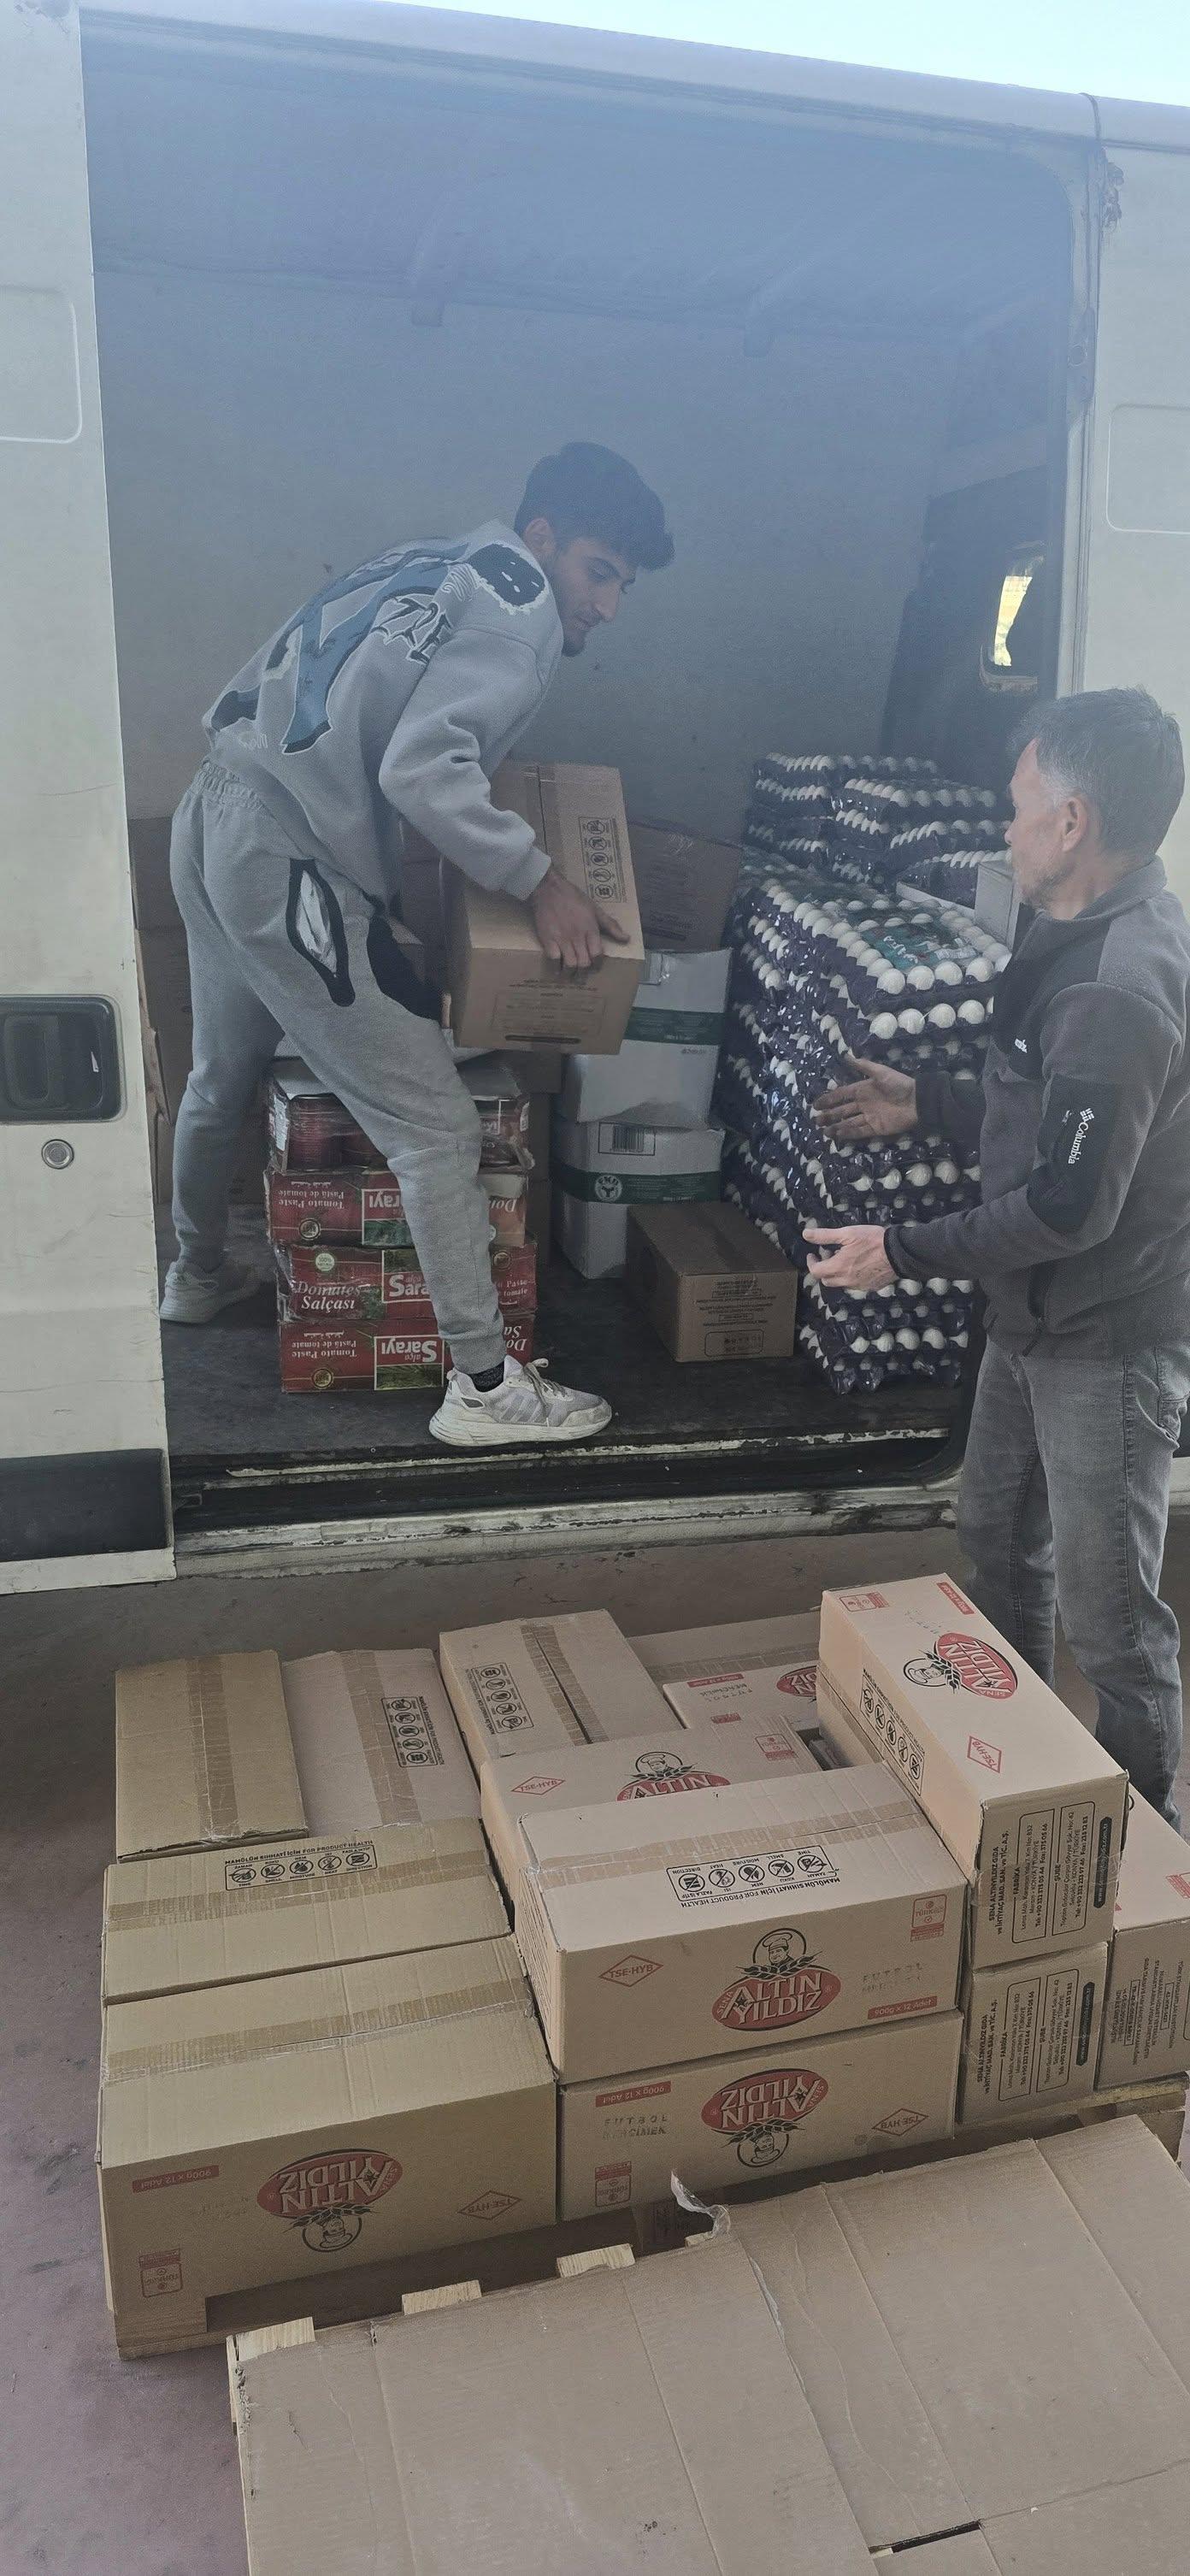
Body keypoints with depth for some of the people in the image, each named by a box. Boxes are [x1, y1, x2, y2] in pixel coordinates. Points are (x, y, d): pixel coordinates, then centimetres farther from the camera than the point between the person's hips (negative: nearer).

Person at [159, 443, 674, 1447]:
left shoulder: (436, 567, 20)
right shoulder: (519, 606, -8)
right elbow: (422, 769, -22)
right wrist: (539, 881, -17)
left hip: (216, 816, 10)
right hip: (288, 862, -10)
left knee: (223, 1078, 29)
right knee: (438, 1128, -5)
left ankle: (198, 1277, 51)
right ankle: (484, 1387, 2)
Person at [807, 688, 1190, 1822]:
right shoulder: (1097, 936, 5)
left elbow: (1072, 1206, -27)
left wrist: (906, 1252, -19)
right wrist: (925, 1105, 14)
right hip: (1038, 1312, 10)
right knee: (996, 1529, 23)